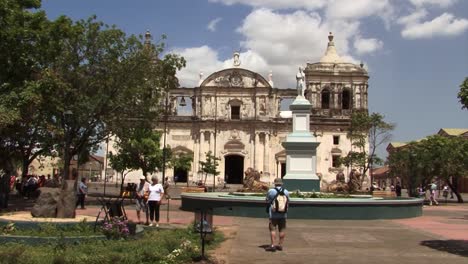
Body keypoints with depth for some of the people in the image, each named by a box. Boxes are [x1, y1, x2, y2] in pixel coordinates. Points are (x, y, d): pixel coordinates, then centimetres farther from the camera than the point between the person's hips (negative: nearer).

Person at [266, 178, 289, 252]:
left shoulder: (271, 191, -10)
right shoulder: (286, 192, 1)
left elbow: (267, 201, 1)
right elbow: (287, 201, 11)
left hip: (273, 215, -4)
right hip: (283, 215, 4)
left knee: (272, 230, -2)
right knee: (282, 230, 10)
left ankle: (272, 246, -6)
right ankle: (280, 245, 14)